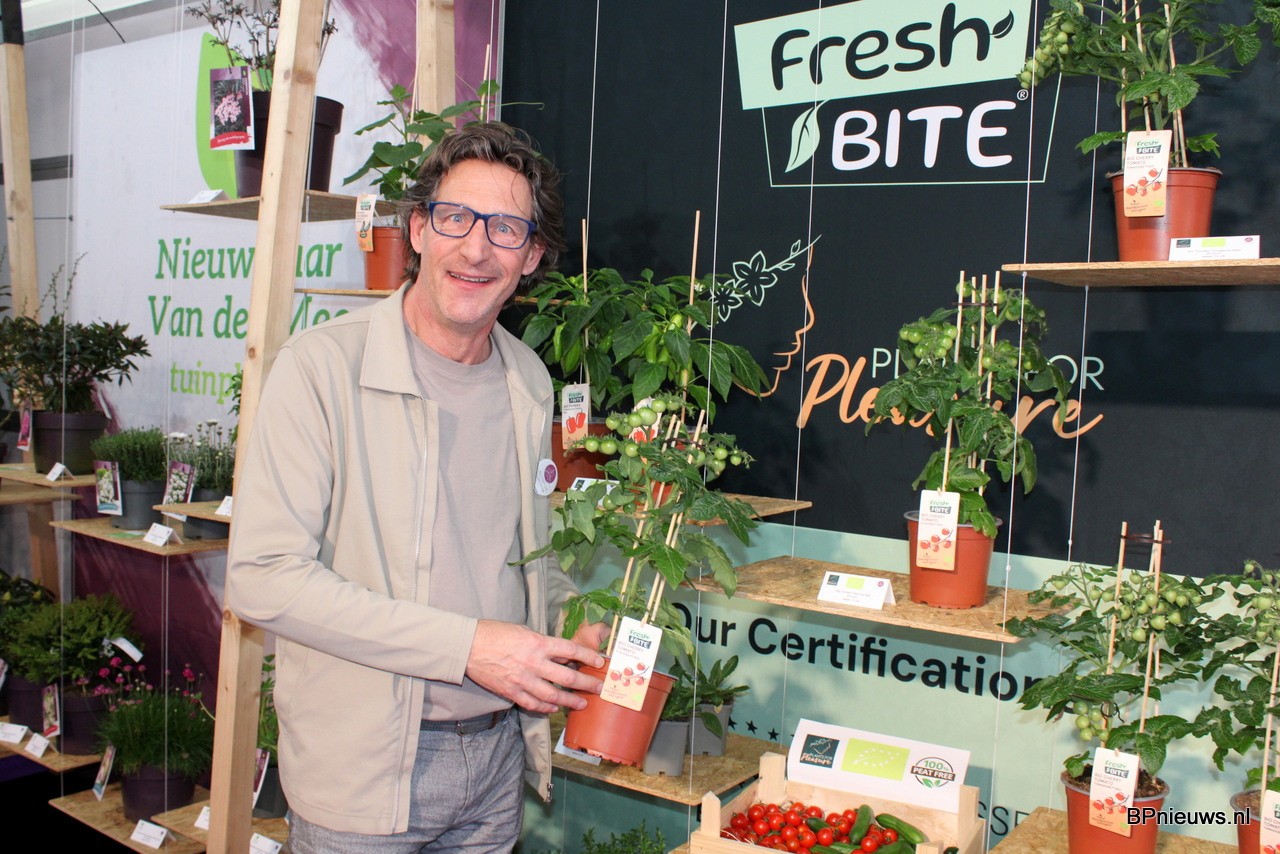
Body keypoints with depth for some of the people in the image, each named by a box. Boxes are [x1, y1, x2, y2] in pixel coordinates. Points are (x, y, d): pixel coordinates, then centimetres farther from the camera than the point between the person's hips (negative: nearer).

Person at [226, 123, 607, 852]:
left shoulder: (529, 383, 5)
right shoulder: (323, 366, -14)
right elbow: (263, 577, -20)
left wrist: (583, 627, -2)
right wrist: (464, 644, -23)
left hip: (498, 755, 6)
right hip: (362, 771, -5)